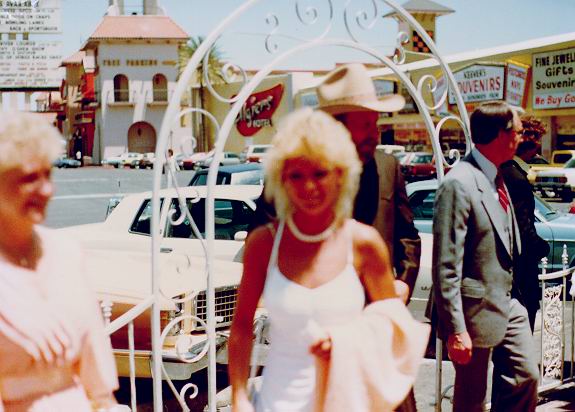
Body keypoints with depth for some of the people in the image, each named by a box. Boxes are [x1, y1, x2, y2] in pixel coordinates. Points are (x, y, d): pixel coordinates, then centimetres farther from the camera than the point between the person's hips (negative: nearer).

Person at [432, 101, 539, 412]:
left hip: (509, 305, 8)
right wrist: (456, 329, -22)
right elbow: (446, 267, -22)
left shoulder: (497, 179, 9)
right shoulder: (458, 184, -20)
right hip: (477, 312, -8)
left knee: (526, 377, 12)